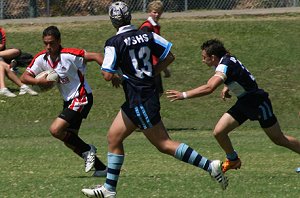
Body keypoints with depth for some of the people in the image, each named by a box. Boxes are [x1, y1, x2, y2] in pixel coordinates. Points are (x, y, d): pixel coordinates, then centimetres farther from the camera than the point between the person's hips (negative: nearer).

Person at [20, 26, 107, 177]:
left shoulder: (69, 55, -21)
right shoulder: (41, 58, -2)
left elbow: (95, 56, -20)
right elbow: (24, 77, -2)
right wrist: (40, 81, -21)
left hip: (81, 98, -8)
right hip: (68, 100, 8)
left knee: (55, 130, -19)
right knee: (70, 140, 11)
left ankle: (87, 150, 0)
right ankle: (101, 168, 19)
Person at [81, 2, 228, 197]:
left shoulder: (114, 43, -14)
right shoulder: (147, 36, 4)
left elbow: (108, 75, -17)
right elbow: (170, 56, 4)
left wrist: (116, 74, 6)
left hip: (139, 101, -8)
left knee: (164, 144, -4)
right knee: (114, 137, 14)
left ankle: (209, 165, -10)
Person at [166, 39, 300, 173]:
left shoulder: (225, 65, -28)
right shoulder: (226, 59, 0)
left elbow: (209, 88, -42)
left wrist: (183, 95, -40)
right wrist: (226, 88, 5)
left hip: (258, 101, -9)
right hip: (243, 102, 9)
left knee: (279, 139, 2)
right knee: (219, 132, -2)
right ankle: (233, 160, 20)